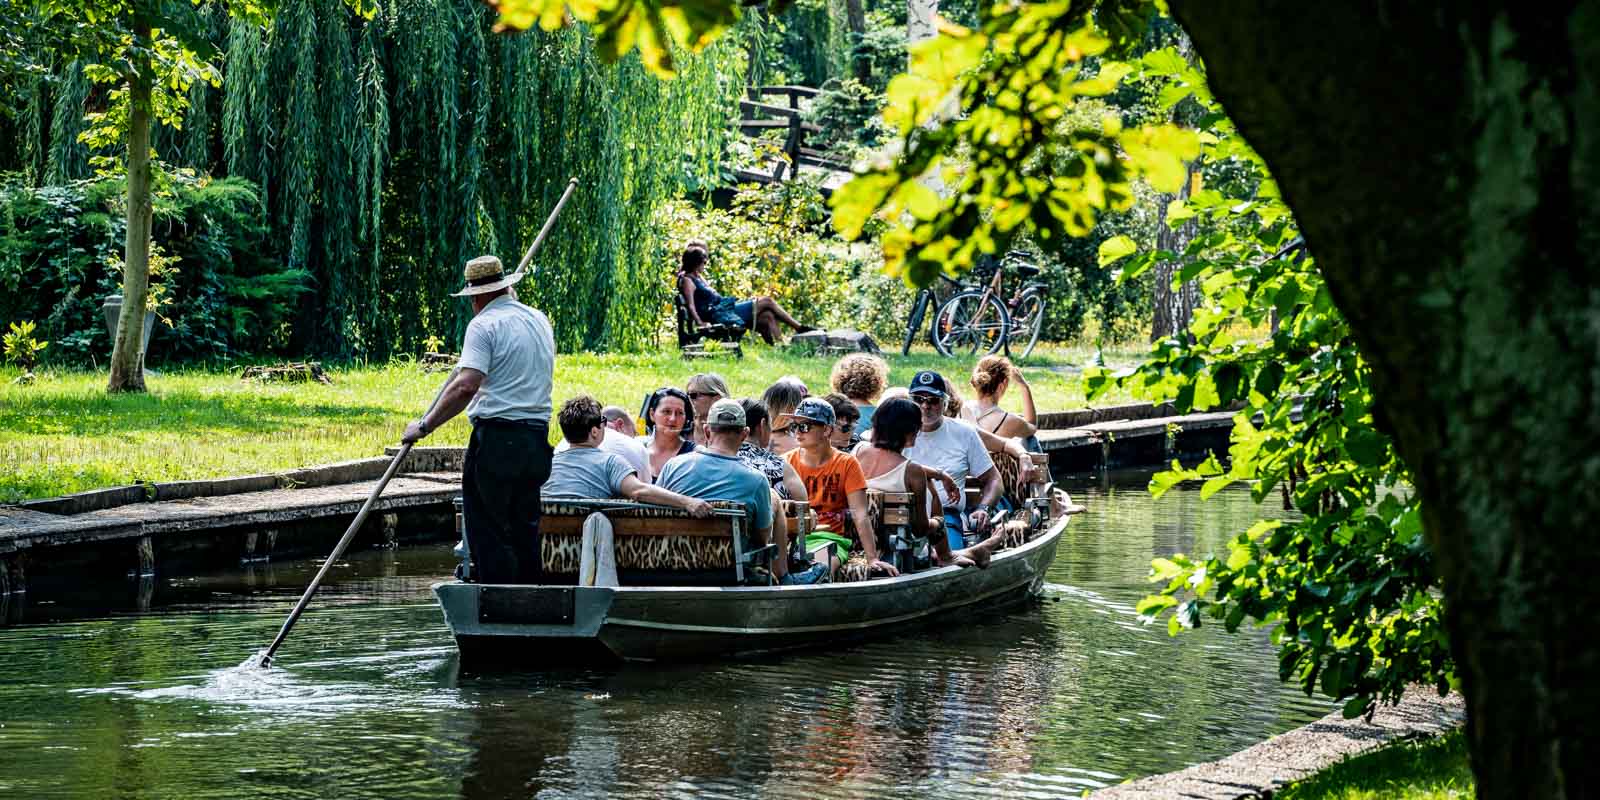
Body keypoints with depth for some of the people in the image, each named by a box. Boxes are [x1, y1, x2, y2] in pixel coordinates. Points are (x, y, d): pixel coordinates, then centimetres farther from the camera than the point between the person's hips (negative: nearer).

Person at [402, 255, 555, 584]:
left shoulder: (484, 325, -9)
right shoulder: (540, 320, 15)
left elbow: (466, 386, -21)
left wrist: (424, 426, -15)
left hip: (496, 438, -7)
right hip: (537, 437, 7)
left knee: (488, 532, -3)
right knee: (525, 529, 13)